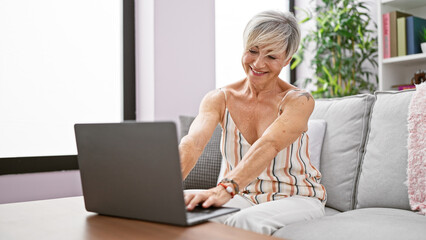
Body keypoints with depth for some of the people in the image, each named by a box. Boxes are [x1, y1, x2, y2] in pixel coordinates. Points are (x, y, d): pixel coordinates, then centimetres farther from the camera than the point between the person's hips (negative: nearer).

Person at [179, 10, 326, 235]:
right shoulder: (219, 99, -4)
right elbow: (194, 141, -23)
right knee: (188, 212, -28)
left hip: (295, 199, -2)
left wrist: (225, 189, -49)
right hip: (243, 198, 3)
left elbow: (269, 146, -32)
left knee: (245, 221, -36)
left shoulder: (298, 101, -13)